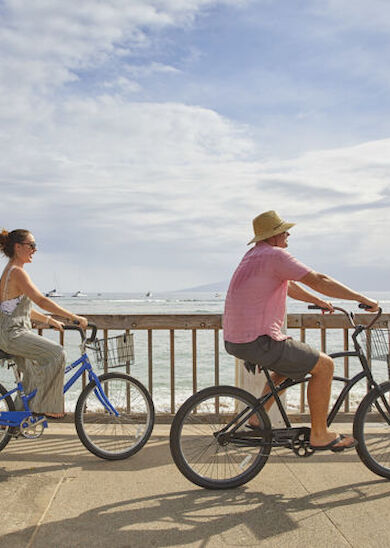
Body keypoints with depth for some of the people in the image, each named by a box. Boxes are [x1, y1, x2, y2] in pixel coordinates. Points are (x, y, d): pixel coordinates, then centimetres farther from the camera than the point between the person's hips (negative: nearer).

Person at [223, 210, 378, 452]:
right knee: (324, 365, -2)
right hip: (257, 342, -10)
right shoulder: (275, 255, -13)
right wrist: (363, 299, -8)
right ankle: (320, 435, 9)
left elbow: (289, 287, 29)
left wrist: (318, 301, 31)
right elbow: (318, 280, -15)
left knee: (292, 359, 31)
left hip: (235, 339, 10)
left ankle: (258, 417, 28)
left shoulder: (255, 255, 18)